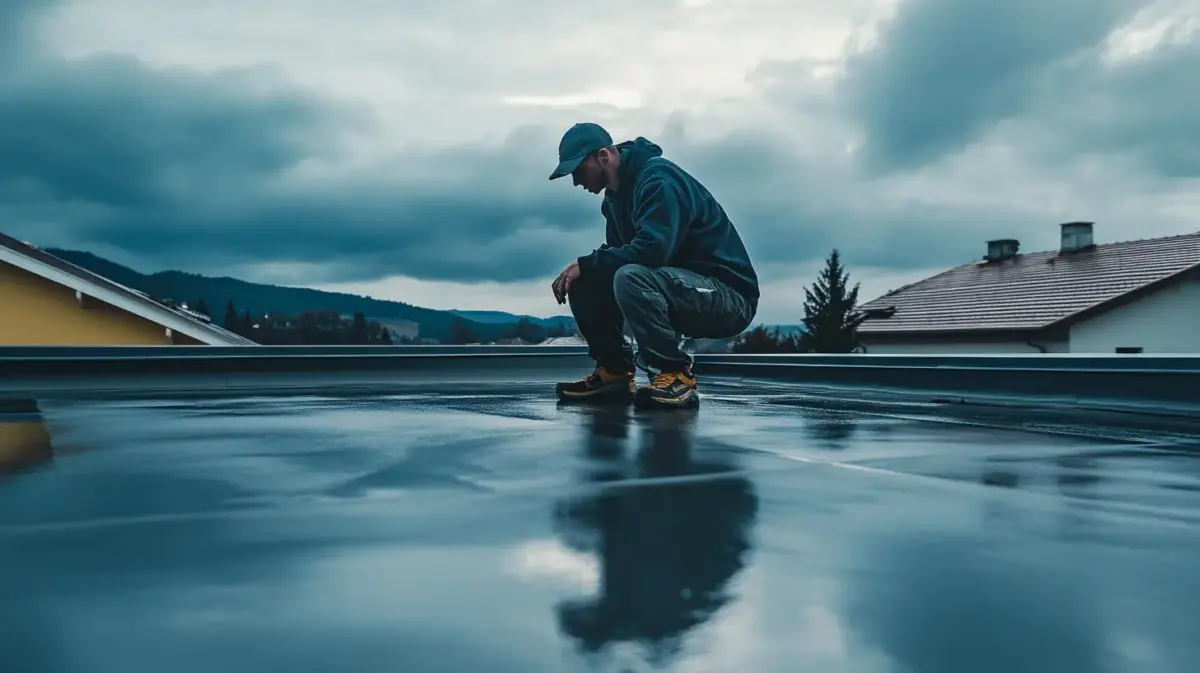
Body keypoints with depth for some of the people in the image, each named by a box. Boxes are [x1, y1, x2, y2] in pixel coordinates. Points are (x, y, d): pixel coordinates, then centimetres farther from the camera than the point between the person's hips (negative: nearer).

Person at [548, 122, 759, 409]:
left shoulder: (657, 178, -18)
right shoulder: (615, 196, 11)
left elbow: (651, 250, -31)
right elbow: (617, 255, 11)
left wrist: (585, 264, -22)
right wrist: (577, 269, -8)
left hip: (728, 295, -9)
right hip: (678, 284, 9)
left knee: (630, 277, -34)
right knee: (584, 284, -1)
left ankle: (676, 375, -21)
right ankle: (614, 371, 4)